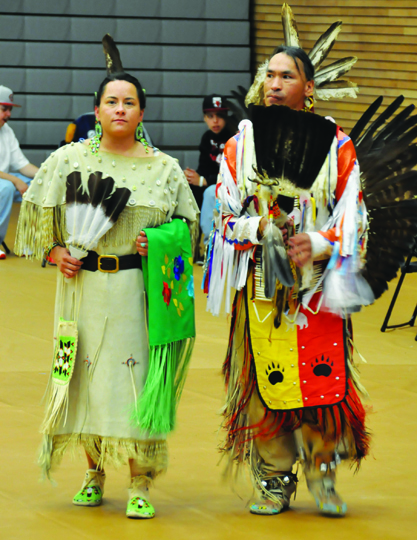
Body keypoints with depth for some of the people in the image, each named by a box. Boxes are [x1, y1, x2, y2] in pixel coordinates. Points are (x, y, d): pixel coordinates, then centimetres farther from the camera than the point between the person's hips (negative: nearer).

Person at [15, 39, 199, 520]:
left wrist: (158, 242, -9)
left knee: (135, 378, -6)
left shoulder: (163, 168, 3)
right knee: (85, 376, 5)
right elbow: (39, 211, 11)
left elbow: (187, 224, 9)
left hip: (139, 288, -1)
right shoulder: (69, 160, 4)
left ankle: (140, 484, 1)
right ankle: (94, 472, 22)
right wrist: (56, 250, -2)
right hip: (83, 283, 1)